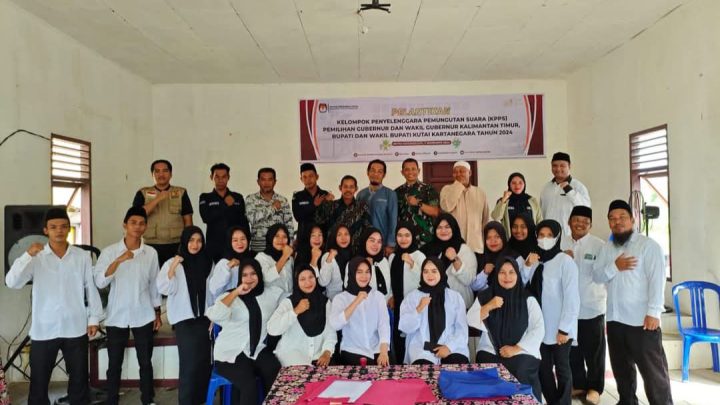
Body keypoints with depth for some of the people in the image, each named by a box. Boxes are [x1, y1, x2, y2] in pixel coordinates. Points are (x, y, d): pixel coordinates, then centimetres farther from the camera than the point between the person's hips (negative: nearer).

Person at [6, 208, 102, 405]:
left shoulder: (82, 256, 1)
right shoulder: (36, 257, -2)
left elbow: (91, 288, 4)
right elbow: (12, 282, -14)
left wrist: (94, 318, 2)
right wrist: (28, 255, -25)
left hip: (75, 328, 1)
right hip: (43, 330, 0)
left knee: (79, 379, 12)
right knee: (39, 381, 9)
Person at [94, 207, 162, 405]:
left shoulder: (151, 253, 1)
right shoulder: (110, 251, -5)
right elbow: (100, 282, -16)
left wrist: (157, 313, 9)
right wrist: (118, 260, -28)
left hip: (143, 316, 1)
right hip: (116, 317, -1)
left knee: (145, 362, 9)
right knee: (114, 364, 7)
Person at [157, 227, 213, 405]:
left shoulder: (208, 263, 7)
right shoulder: (172, 263, -1)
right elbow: (164, 289, -10)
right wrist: (172, 268, -23)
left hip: (203, 318, 3)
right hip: (184, 319, -3)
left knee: (204, 363, 4)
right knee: (189, 364, -8)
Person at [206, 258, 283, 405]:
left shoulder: (270, 293, 9)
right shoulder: (231, 296, 1)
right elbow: (213, 315, -18)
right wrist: (236, 292, -17)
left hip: (257, 350, 3)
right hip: (230, 352, -3)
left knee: (278, 375, -26)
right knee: (249, 385, -30)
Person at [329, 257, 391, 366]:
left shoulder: (378, 296, 7)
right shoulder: (340, 298, 2)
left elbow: (384, 324, -6)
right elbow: (335, 325, -15)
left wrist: (383, 352, -22)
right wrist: (356, 301, -19)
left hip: (377, 352, 2)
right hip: (352, 353, -1)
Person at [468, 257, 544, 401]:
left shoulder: (528, 299, 4)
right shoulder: (485, 296, 7)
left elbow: (538, 329, -3)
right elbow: (470, 321, -2)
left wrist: (516, 349, -12)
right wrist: (489, 306, -17)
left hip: (522, 353, 0)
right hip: (490, 352, 1)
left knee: (520, 374, -27)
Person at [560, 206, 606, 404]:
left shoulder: (599, 245, -7)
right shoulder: (561, 243, 3)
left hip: (592, 307, -3)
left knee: (593, 349, 8)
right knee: (572, 348, 15)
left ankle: (594, 387, 22)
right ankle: (578, 383, 30)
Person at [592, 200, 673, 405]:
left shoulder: (648, 245, -6)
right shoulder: (606, 248, 12)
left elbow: (657, 280, -13)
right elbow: (596, 276, 6)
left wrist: (653, 313, -19)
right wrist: (614, 267, -13)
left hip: (641, 319, -6)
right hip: (614, 319, 6)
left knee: (653, 370, -1)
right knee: (621, 368, 18)